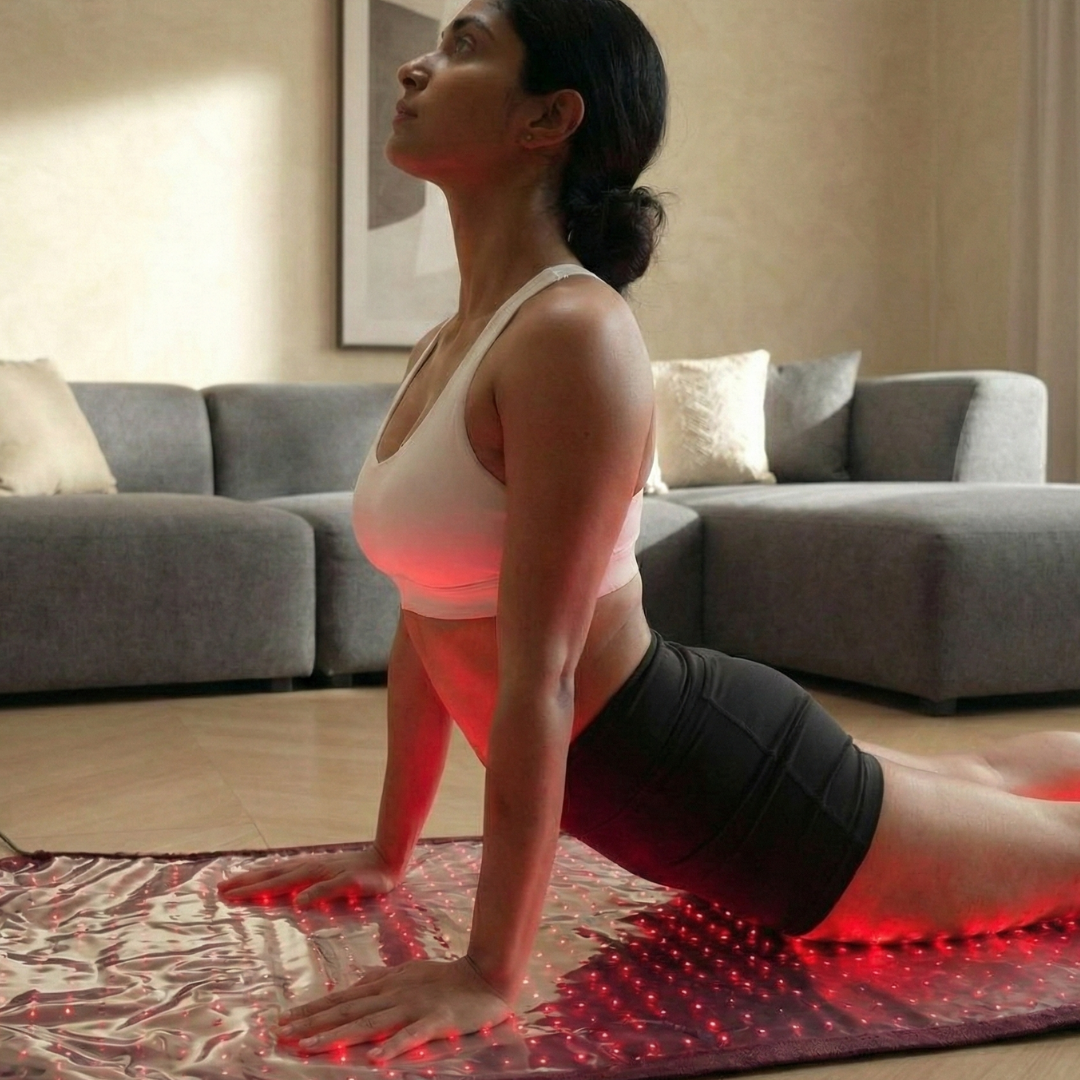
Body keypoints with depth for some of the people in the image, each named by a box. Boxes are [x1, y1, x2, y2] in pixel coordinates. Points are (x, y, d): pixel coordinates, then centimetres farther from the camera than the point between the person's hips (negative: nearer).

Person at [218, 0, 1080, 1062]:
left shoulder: (572, 335, -27)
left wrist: (487, 976, -26)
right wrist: (387, 852, 11)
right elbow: (424, 620, 6)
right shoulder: (447, 346, 1)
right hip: (656, 769, 8)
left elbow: (538, 674, -30)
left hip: (718, 773, -8)